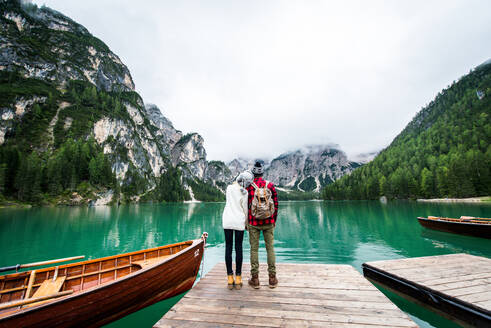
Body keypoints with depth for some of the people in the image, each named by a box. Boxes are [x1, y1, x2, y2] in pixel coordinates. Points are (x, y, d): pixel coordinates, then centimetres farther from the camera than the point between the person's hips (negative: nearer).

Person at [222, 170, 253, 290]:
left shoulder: (229, 187, 0)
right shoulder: (244, 192, -8)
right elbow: (245, 209, -1)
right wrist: (246, 223, 12)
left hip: (227, 220, 2)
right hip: (239, 221, -2)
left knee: (228, 248, 8)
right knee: (238, 248, 7)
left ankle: (230, 279, 14)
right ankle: (238, 279, 14)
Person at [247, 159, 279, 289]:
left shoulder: (248, 187, -8)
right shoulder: (270, 185, -3)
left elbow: (245, 206, -3)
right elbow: (276, 204, 1)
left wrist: (246, 223, 9)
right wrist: (274, 220, 13)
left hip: (253, 223, -1)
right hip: (268, 223, 2)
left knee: (254, 249, 8)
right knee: (270, 248, 11)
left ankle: (255, 279, 17)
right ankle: (272, 278, 21)